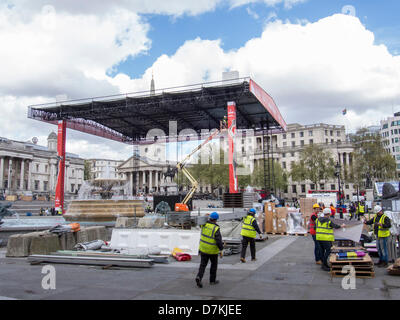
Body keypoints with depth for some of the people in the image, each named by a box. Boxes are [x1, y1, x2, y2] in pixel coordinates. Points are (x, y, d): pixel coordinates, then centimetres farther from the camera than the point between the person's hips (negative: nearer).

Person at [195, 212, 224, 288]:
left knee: (203, 264, 9)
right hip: (212, 250, -4)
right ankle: (212, 280, 26)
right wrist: (221, 250, -10)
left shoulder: (204, 225, -6)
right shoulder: (216, 229, -20)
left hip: (203, 249, 4)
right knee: (214, 264, 18)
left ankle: (199, 277, -12)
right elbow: (219, 241, -20)